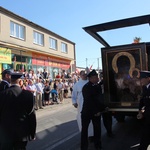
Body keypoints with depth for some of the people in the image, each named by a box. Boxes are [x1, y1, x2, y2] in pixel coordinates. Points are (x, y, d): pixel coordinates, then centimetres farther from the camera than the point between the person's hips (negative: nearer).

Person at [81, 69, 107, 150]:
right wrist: (95, 112, -17)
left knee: (97, 129, 13)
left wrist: (103, 107, 4)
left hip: (97, 111, 6)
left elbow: (100, 98, 11)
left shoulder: (98, 86, 3)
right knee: (84, 129, 7)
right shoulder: (86, 87, -16)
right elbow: (89, 101, -19)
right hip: (87, 111, -5)